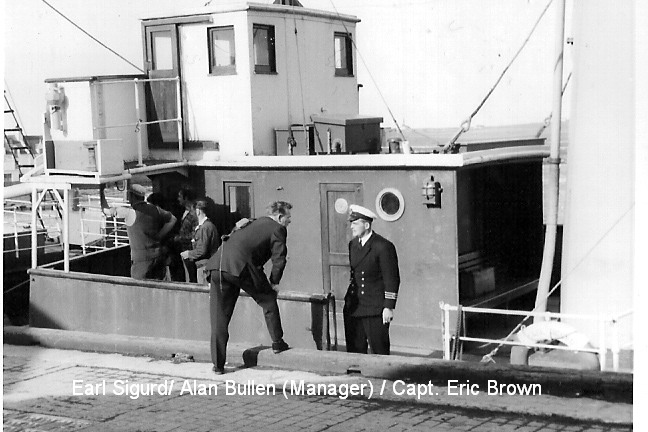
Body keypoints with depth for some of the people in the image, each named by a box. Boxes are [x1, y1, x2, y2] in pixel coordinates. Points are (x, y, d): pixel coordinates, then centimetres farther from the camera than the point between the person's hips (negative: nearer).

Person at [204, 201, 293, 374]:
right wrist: (274, 282, 12)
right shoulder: (278, 229, 9)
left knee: (219, 317, 9)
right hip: (240, 266, -7)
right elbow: (279, 258, 0)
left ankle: (218, 363, 11)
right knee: (268, 300, 17)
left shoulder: (256, 222, 30)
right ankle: (277, 343, 25)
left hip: (218, 264, 7)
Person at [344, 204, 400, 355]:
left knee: (380, 352, -3)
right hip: (353, 308, 7)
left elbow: (392, 279, -11)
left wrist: (388, 307, -15)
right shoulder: (352, 244, 13)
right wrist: (348, 301, 16)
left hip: (375, 309, -7)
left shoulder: (383, 246, -11)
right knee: (354, 351, 8)